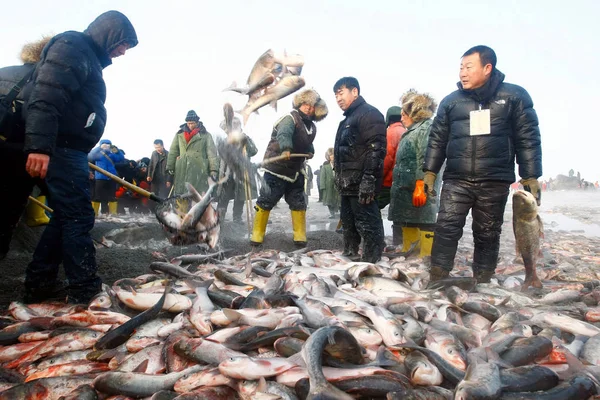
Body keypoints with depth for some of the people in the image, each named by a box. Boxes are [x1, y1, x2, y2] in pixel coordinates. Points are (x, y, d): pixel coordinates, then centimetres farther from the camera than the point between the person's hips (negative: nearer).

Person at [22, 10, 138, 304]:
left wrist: (80, 155, 22)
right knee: (78, 217, -6)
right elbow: (45, 95, -21)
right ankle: (84, 288, 2)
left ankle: (38, 285, 19)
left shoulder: (89, 58, 24)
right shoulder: (71, 46, -7)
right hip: (59, 148, -10)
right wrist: (39, 145, -31)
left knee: (65, 216, 12)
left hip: (68, 149, 10)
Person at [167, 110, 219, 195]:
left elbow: (212, 153, -1)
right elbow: (173, 152, 14)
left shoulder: (205, 135, 4)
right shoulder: (179, 134, 12)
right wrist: (170, 168, 10)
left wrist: (214, 169, -9)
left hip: (199, 170, -3)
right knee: (180, 194, 4)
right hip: (182, 170, 3)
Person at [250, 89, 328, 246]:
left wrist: (310, 151, 5)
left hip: (295, 170, 7)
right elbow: (284, 134, -38)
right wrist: (286, 149, -57)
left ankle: (300, 235, 17)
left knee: (298, 202, 8)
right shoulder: (290, 118, -16)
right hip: (277, 168, -7)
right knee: (266, 201, 0)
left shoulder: (312, 128, 8)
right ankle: (257, 233, 12)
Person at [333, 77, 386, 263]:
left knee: (368, 226, -6)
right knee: (348, 225, 19)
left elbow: (376, 150, -20)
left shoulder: (369, 113, -9)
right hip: (349, 185, 11)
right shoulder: (348, 119, 23)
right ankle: (349, 258, 31)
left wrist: (369, 180, -26)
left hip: (362, 185, -11)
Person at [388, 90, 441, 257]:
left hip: (418, 188, -10)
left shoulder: (426, 128, -8)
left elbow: (425, 161, -19)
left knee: (424, 222, -6)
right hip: (406, 188, 10)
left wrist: (420, 187, -25)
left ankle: (426, 257, -2)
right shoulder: (412, 131, 23)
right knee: (407, 221, 15)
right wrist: (397, 185, 22)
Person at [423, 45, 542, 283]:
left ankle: (482, 284, 19)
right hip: (456, 180, 1)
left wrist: (530, 177, -1)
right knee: (446, 228, -9)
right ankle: (437, 280, -4)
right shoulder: (451, 101, 8)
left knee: (487, 235, 8)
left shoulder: (514, 96, 3)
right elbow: (437, 139, 11)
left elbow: (528, 139, 3)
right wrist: (429, 172, 5)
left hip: (495, 182, -1)